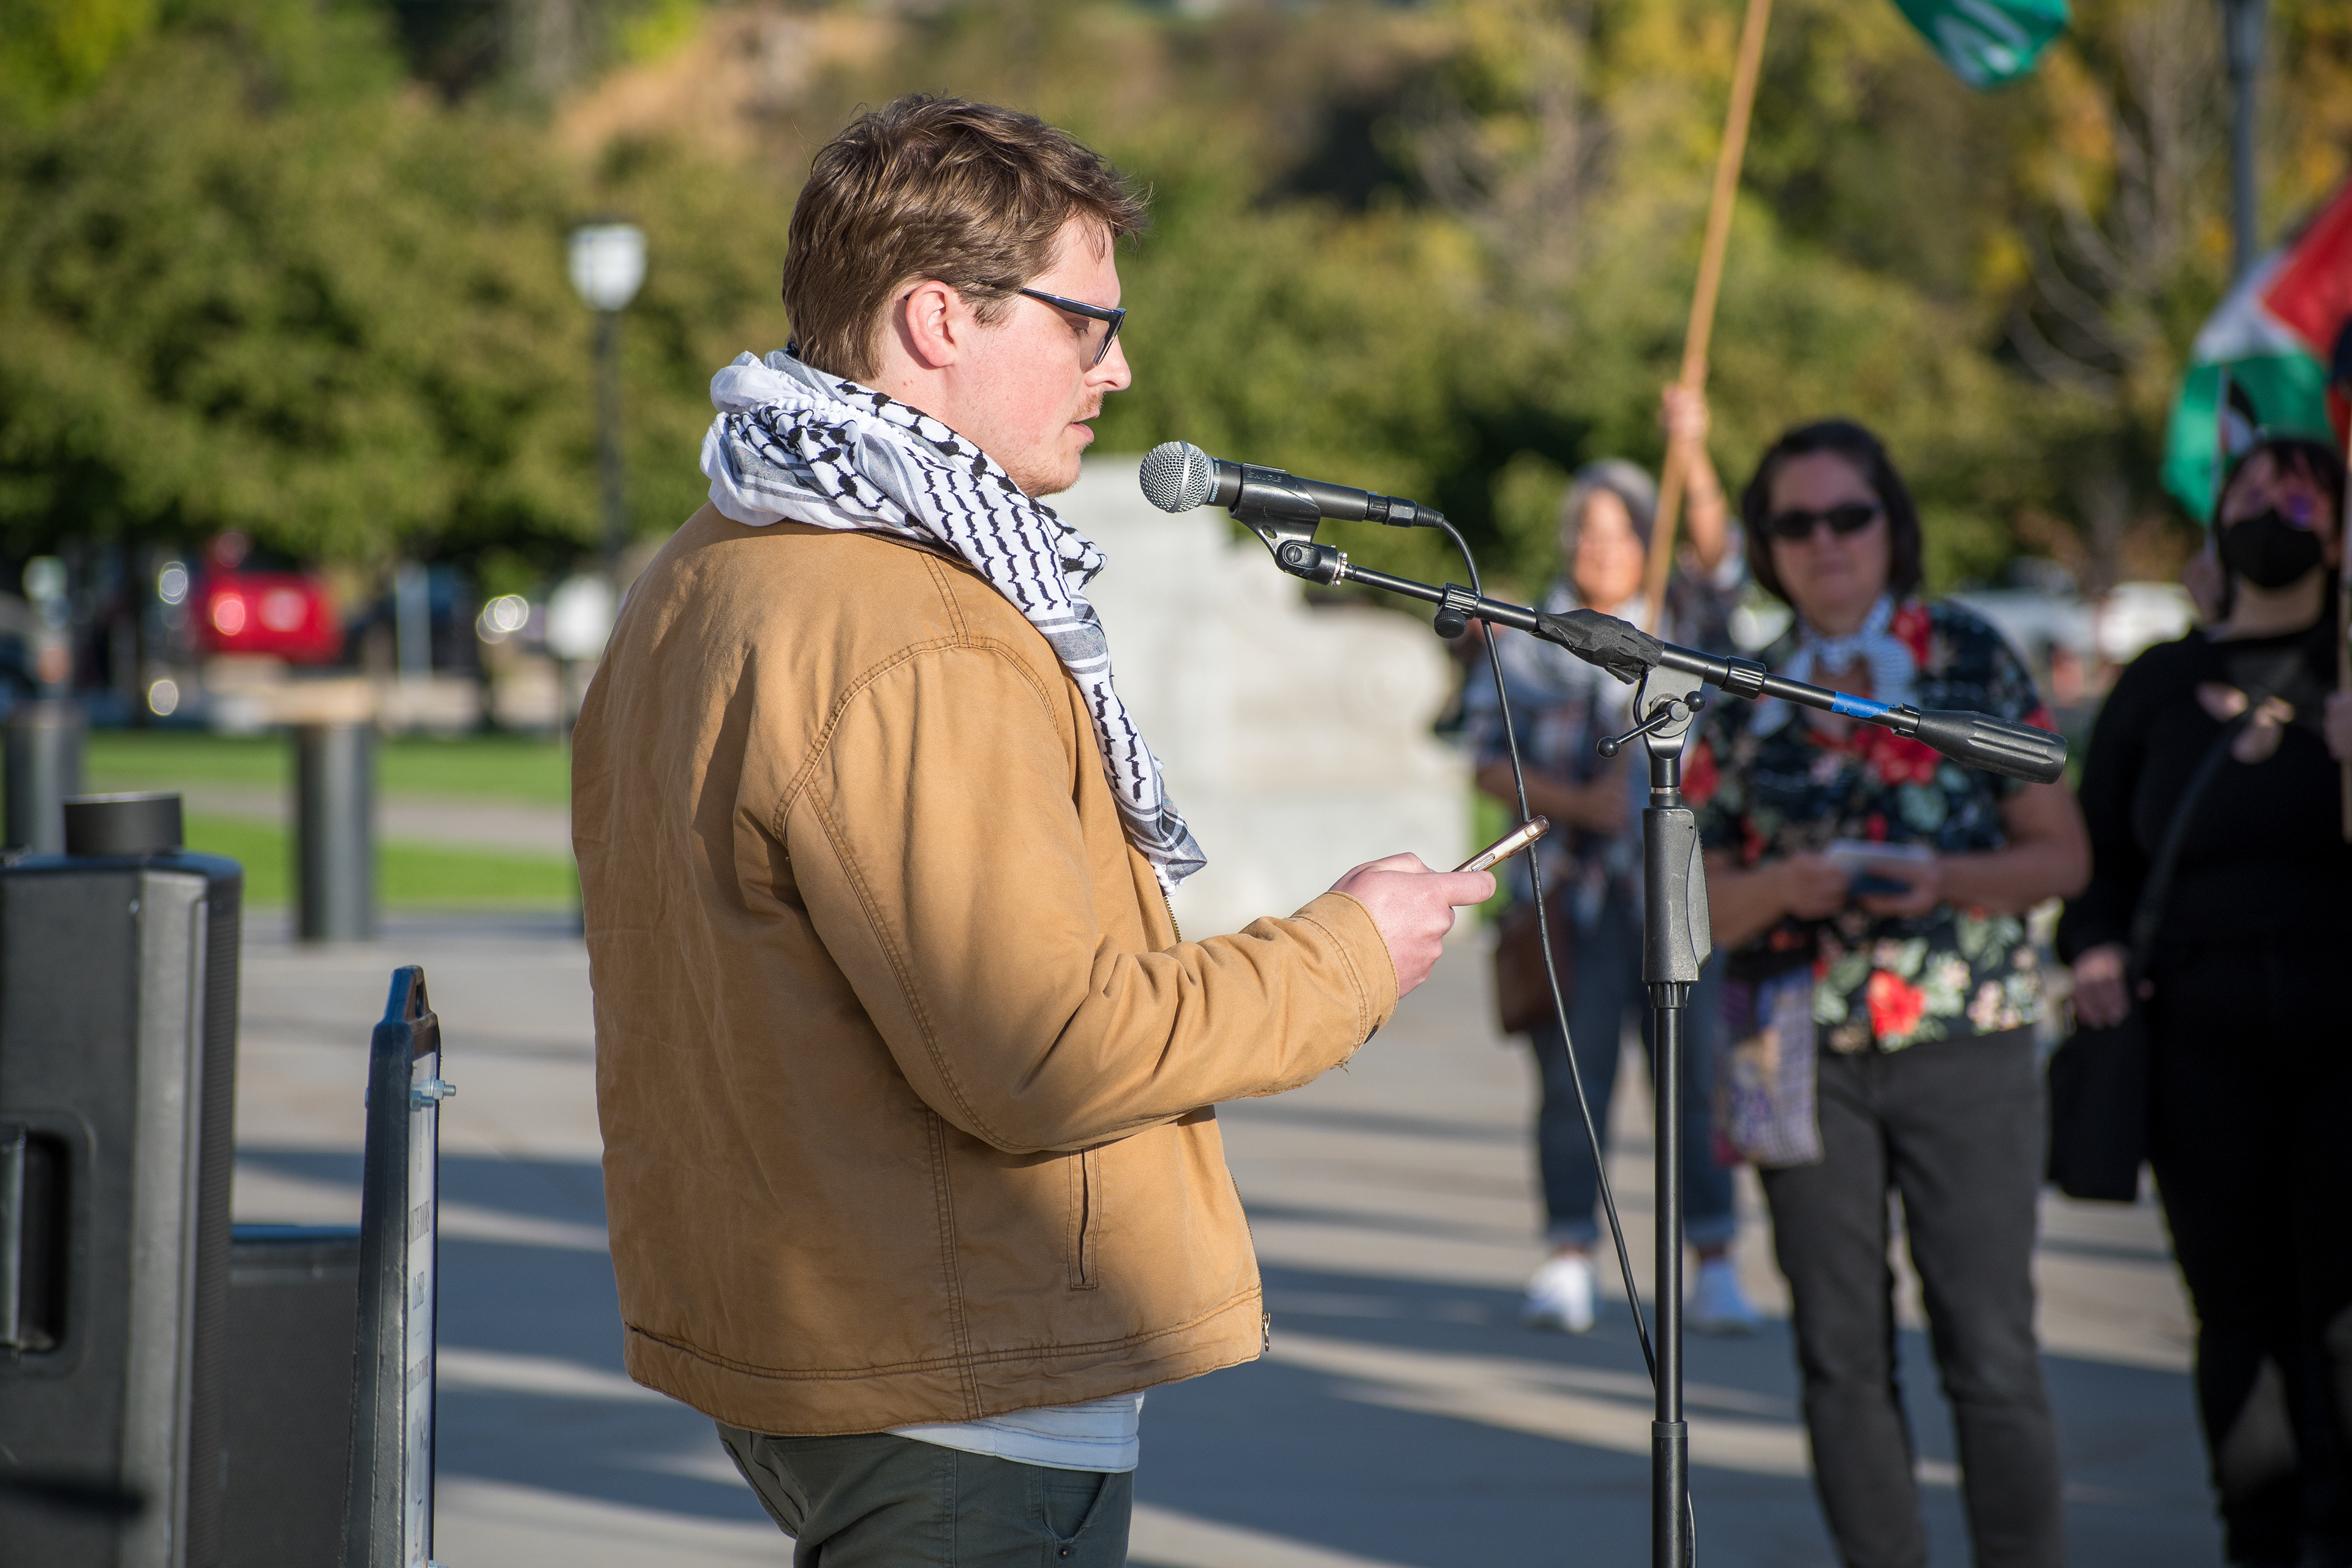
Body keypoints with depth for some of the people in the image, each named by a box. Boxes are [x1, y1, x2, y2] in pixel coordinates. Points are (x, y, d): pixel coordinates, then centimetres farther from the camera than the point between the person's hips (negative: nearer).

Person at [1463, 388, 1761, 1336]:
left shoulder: (1683, 621, 10)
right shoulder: (1527, 646, 10)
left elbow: (1714, 554, -8)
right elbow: (1492, 760, 3)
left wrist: (1693, 456, -25)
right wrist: (1581, 801, -12)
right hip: (1572, 891, 0)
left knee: (1694, 1071, -4)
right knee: (1571, 1076, -1)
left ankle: (1714, 1266, -2)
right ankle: (1568, 1263, 3)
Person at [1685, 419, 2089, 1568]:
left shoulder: (1973, 661, 3)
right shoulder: (1748, 697, 8)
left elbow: (2062, 855, 3)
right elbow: (1700, 901, 8)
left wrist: (1942, 880, -15)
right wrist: (1783, 887, -13)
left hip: (1965, 1042, -2)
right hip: (1806, 1055, 2)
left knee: (1990, 1353, -6)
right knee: (1842, 1357, 4)